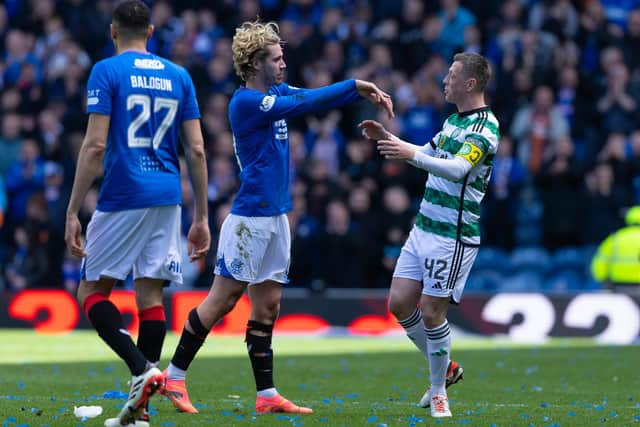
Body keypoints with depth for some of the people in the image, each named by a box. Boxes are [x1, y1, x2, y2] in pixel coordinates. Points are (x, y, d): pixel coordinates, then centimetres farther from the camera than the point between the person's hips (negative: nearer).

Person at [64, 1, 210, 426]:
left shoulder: (107, 71, -3)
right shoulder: (179, 76, 11)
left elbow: (95, 145, -10)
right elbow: (196, 151, 8)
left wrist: (72, 213, -8)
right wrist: (202, 218, 13)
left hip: (122, 199, -5)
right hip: (167, 199, 5)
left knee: (92, 292, 6)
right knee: (150, 294, 6)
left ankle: (142, 368, -17)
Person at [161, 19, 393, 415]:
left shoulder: (277, 92, 12)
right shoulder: (245, 101, -14)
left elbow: (316, 98, 6)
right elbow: (304, 103, -19)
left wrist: (366, 93, -9)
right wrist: (354, 85, -12)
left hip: (277, 217, 9)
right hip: (250, 218, -9)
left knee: (267, 307, 7)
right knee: (222, 301, -5)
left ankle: (267, 395, 9)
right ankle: (174, 376, 5)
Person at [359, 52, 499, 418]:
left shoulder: (485, 127, -15)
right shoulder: (454, 119, 15)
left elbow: (458, 168, -32)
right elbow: (430, 154, 29)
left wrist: (412, 154, -44)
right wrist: (389, 138, 15)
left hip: (453, 236, -9)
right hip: (424, 227, 9)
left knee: (432, 312, -7)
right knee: (399, 304, 6)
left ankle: (438, 392, 8)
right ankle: (446, 368, 23)